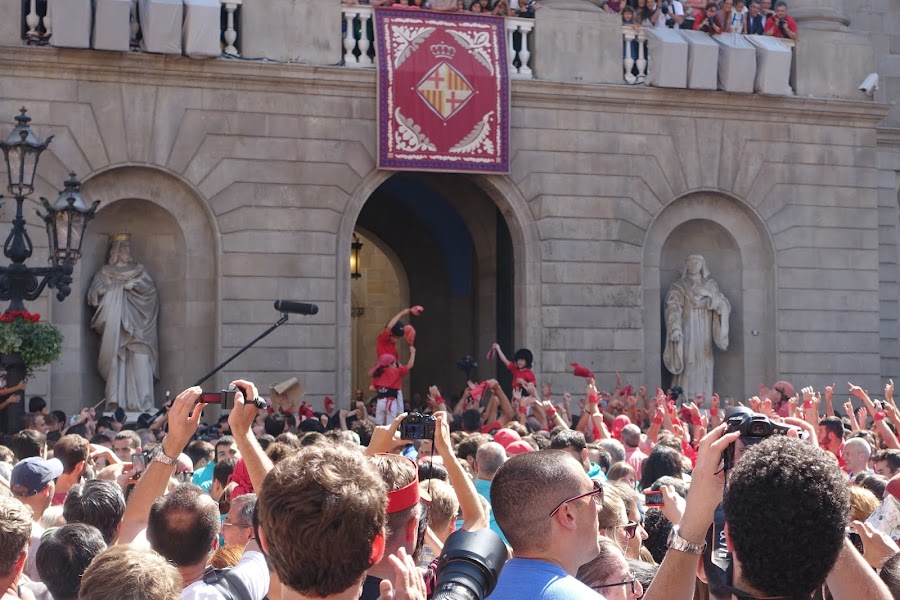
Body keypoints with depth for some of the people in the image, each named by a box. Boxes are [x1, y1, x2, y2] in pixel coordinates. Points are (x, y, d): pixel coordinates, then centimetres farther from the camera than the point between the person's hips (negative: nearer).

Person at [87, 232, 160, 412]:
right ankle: (116, 402, -10)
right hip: (114, 327, -1)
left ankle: (142, 402, -14)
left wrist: (133, 285, -9)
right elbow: (94, 294, 1)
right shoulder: (105, 272, 14)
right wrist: (120, 286, -8)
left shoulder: (138, 270, 18)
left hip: (135, 325, 1)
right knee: (116, 362, -9)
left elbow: (151, 290, 6)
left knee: (140, 361, -11)